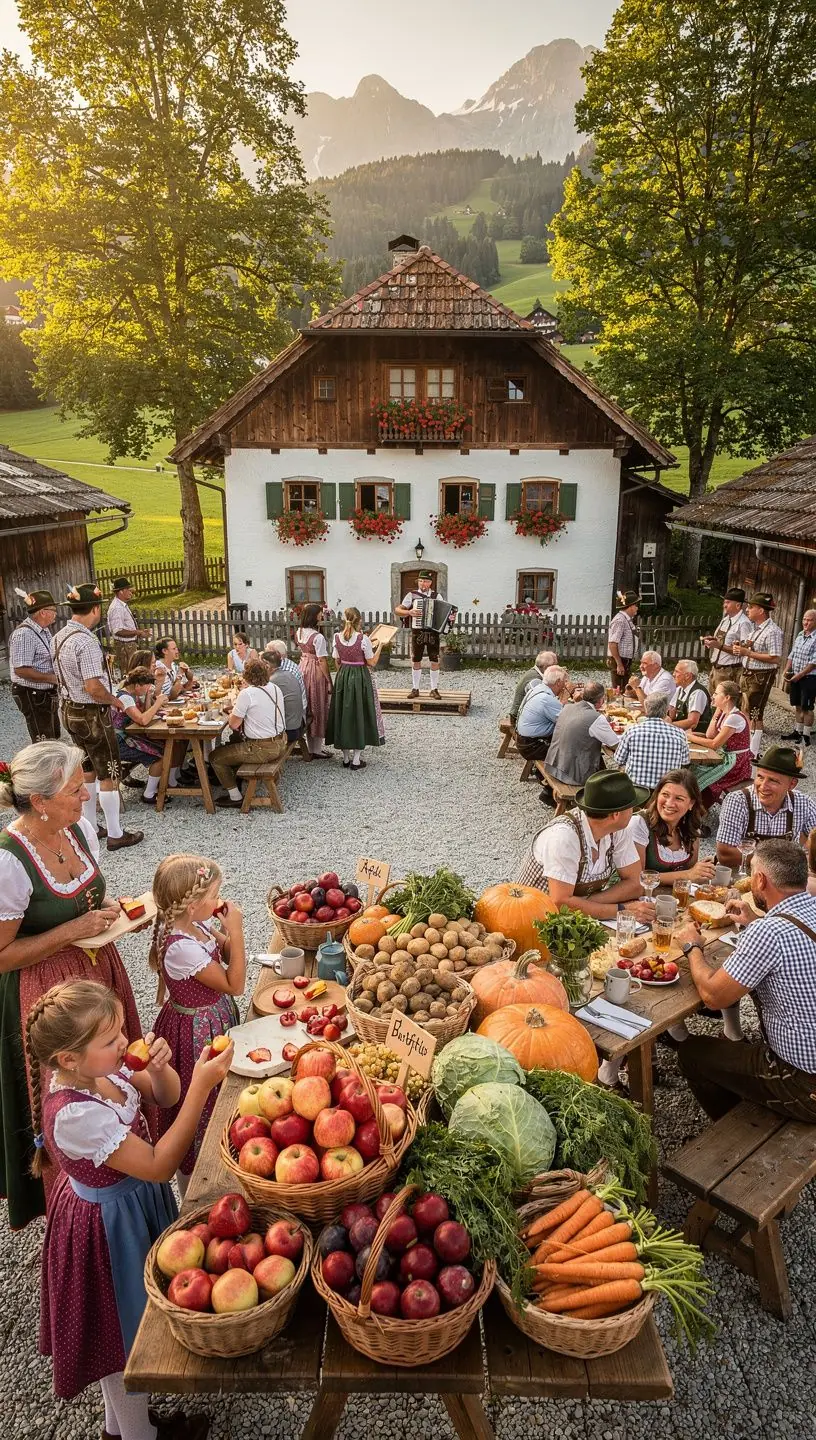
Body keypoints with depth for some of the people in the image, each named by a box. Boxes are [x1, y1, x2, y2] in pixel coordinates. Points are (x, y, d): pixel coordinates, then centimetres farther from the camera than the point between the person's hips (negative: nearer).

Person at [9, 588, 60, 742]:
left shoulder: (43, 630, 7)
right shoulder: (24, 634, -24)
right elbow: (21, 670, -29)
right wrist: (53, 678, -22)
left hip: (46, 694, 10)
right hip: (32, 696, -10)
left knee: (53, 738, 22)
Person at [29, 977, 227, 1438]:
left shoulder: (99, 1070, -14)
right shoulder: (74, 1115, -37)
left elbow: (164, 1096, 1)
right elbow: (158, 1165, -31)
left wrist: (160, 1068, -23)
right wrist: (202, 1087, -38)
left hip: (133, 1208, 8)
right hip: (111, 1227, -8)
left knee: (128, 1329, 29)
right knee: (126, 1336, 17)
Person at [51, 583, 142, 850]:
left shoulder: (59, 637, 4)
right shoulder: (86, 642, -25)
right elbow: (93, 687, -29)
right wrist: (114, 700, -12)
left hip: (69, 710, 9)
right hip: (92, 715, -9)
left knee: (87, 770, 20)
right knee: (108, 775, 3)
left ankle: (89, 826, 30)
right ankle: (115, 835, 12)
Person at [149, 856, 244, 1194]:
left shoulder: (196, 924, -8)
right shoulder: (181, 948, -33)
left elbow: (226, 953, 8)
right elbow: (235, 984, -25)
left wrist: (228, 931, -11)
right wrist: (236, 931, -27)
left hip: (214, 1019, 8)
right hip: (197, 1030, -8)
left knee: (214, 1098, 24)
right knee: (198, 1108, 11)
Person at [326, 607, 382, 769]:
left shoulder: (337, 638, -2)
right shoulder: (363, 639, -15)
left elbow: (337, 662, 6)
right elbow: (372, 663, -9)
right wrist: (379, 647, 2)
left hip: (342, 678, 4)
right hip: (360, 678, -4)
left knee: (343, 714, 12)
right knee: (359, 714, 5)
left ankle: (346, 757, 19)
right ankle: (357, 759, 5)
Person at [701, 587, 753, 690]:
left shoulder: (743, 623, -14)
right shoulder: (725, 620, 13)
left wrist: (719, 645, -21)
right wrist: (711, 640, 1)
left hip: (728, 673, -8)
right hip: (714, 668, 8)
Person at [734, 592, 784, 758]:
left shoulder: (772, 631, -18)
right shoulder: (755, 627, 9)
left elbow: (775, 658, -24)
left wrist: (748, 653, -23)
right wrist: (741, 648, -2)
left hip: (760, 677, -9)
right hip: (747, 674, 9)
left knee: (755, 715, -2)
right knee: (746, 712, 16)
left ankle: (754, 753, 6)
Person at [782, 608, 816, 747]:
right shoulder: (800, 635, 8)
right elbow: (792, 655, 14)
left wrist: (799, 675, -20)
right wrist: (787, 670, 2)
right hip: (795, 676, 7)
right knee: (798, 706, 15)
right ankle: (797, 731, 25)